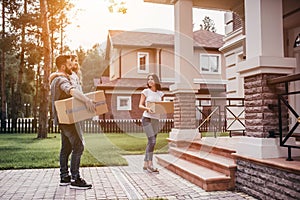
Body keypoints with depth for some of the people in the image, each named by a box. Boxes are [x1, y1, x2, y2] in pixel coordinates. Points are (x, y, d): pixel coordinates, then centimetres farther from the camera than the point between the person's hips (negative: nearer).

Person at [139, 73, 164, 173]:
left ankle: (145, 165, 15)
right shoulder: (146, 91, 0)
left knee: (151, 143, 7)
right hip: (147, 118, -5)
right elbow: (140, 105, -1)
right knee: (152, 141, -15)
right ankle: (150, 164, -7)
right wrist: (147, 108, -21)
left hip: (156, 119, 5)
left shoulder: (160, 93, 12)